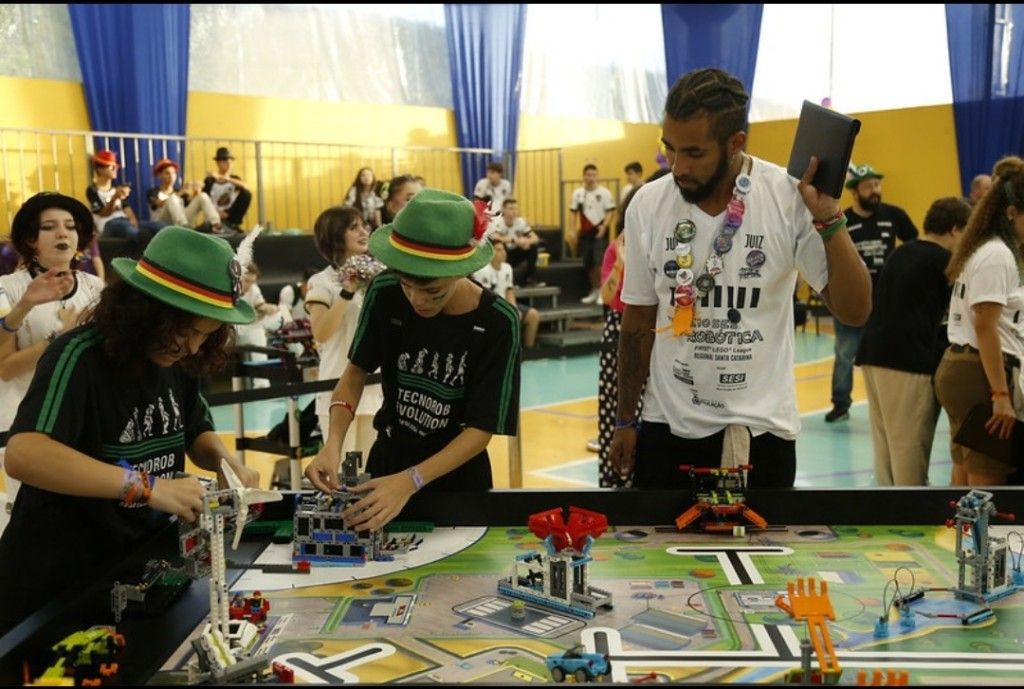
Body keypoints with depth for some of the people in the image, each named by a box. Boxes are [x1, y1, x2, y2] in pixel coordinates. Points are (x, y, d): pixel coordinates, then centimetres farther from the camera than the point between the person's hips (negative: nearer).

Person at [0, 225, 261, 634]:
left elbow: (196, 432, 12)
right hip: (55, 584, -7)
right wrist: (147, 486, -42)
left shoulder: (176, 359, -2)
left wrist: (227, 462, -10)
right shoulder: (79, 357, -23)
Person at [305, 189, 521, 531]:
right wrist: (333, 444, -22)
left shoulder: (497, 322, -24)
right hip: (389, 459, 2)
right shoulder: (385, 293, -18)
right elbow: (357, 371, -5)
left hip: (457, 476, -2)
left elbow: (481, 429, -23)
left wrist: (410, 481, -35)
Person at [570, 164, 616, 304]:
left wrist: (604, 226, -18)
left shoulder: (604, 192, -4)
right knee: (588, 264, 10)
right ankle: (594, 291, 24)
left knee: (599, 262, -13)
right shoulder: (578, 193, 8)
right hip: (585, 232, 4)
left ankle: (602, 292, -5)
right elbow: (574, 212, 11)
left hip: (599, 232, -4)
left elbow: (610, 211, -5)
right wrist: (574, 230, 3)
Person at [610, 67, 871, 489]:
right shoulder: (648, 204, -5)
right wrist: (625, 421, 8)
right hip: (667, 427, 2)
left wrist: (829, 220, -24)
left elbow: (854, 310, -12)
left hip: (760, 430, -2)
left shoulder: (792, 198, -12)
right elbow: (638, 321, 5)